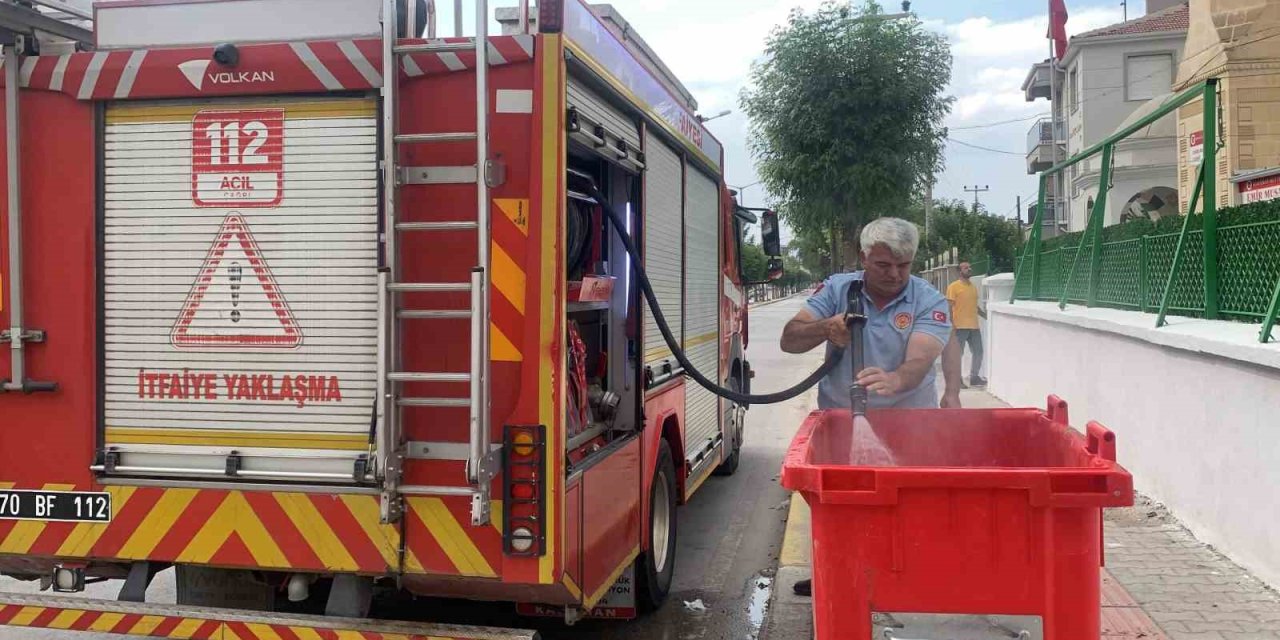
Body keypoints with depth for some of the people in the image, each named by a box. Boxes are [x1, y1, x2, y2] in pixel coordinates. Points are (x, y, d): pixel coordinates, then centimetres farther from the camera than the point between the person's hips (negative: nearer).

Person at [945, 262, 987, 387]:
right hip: (960, 327, -7)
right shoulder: (954, 286, -5)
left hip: (974, 326, 7)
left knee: (978, 352, 10)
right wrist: (951, 324, -16)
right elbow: (949, 307, -9)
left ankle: (974, 377, 21)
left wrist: (986, 315, 13)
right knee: (958, 353, -2)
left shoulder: (974, 287, 15)